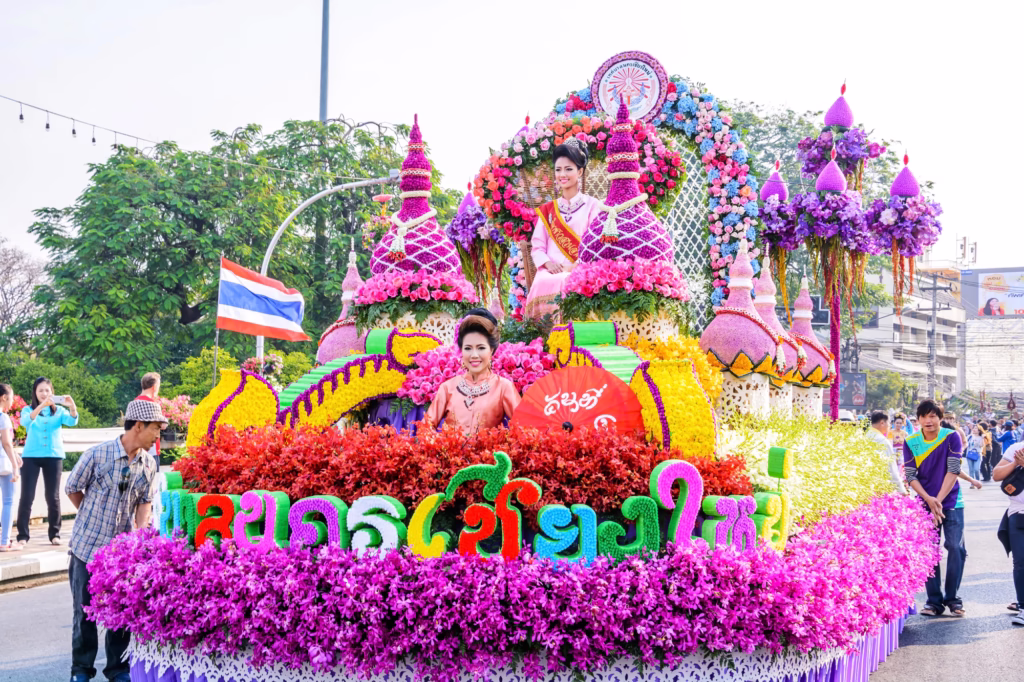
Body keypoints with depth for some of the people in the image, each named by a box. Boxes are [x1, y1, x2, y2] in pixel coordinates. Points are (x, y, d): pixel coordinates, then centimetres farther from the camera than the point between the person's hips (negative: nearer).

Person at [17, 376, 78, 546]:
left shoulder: (59, 410, 7)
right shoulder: (28, 410, 3)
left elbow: (72, 421, -11)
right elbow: (26, 421, -19)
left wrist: (72, 406, -32)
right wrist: (41, 406, -34)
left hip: (54, 456, 1)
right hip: (31, 456, -1)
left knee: (53, 497, 3)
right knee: (27, 496, -4)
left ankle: (55, 534, 10)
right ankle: (23, 535, 0)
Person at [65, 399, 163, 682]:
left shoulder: (149, 465, -2)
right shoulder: (97, 454, -15)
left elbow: (144, 502, 4)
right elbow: (73, 489, -2)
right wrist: (94, 518, 8)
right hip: (88, 545, -3)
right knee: (84, 611, 7)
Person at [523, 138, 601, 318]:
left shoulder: (592, 206, 11)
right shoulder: (547, 210, 20)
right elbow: (537, 245, 13)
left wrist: (575, 267, -16)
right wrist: (547, 263, -9)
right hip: (552, 271, 2)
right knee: (543, 284, -32)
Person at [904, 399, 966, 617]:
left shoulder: (951, 437, -6)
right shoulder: (910, 442, 0)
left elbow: (953, 470, -10)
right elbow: (910, 476, -2)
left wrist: (938, 500, -14)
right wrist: (928, 499, -14)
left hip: (951, 503, -1)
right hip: (925, 504, 2)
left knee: (956, 547, -8)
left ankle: (952, 598, 5)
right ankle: (934, 600, 8)